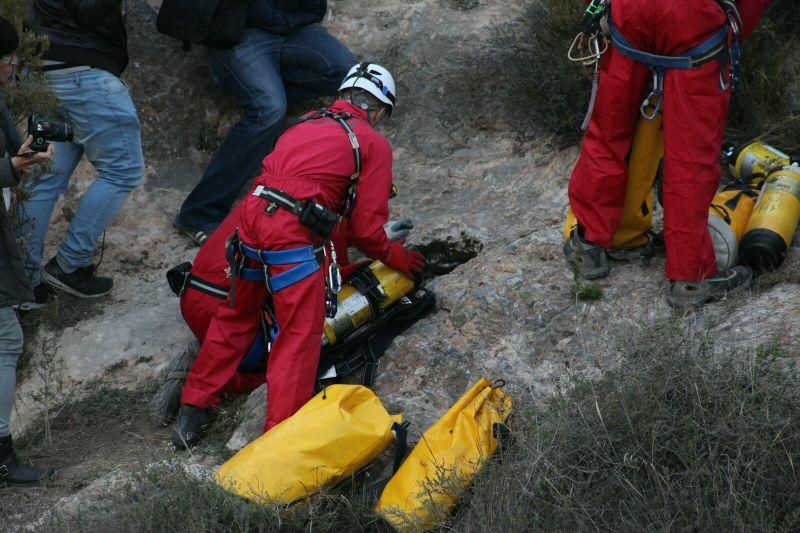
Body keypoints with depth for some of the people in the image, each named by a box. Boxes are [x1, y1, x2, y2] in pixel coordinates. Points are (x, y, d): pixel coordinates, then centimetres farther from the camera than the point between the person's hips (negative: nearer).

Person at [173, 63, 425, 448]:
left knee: (235, 316, 23)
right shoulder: (374, 145, 7)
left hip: (251, 217, 6)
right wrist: (396, 257, 24)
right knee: (300, 336, 0)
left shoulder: (305, 125, 24)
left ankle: (193, 408, 28)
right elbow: (366, 229, 5)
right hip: (294, 234, -6)